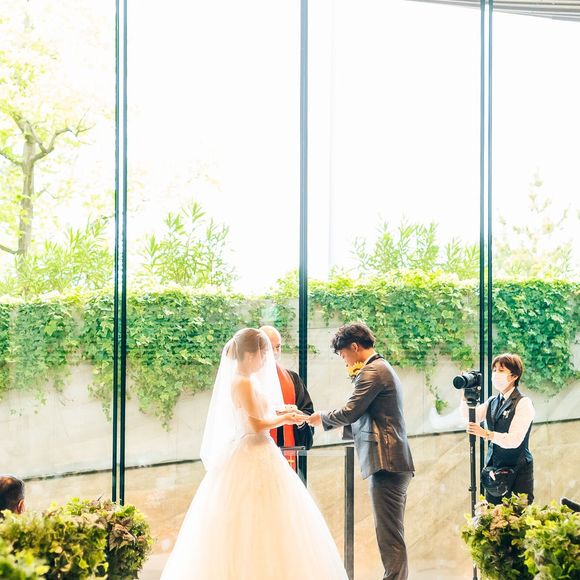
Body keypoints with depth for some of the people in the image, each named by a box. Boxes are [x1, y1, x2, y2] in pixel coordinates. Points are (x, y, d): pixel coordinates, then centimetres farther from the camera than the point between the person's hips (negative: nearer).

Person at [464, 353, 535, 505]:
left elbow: (514, 440, -20)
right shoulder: (493, 402, 13)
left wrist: (486, 434, -31)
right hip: (494, 469, 7)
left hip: (517, 472, -7)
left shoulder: (523, 403, -10)